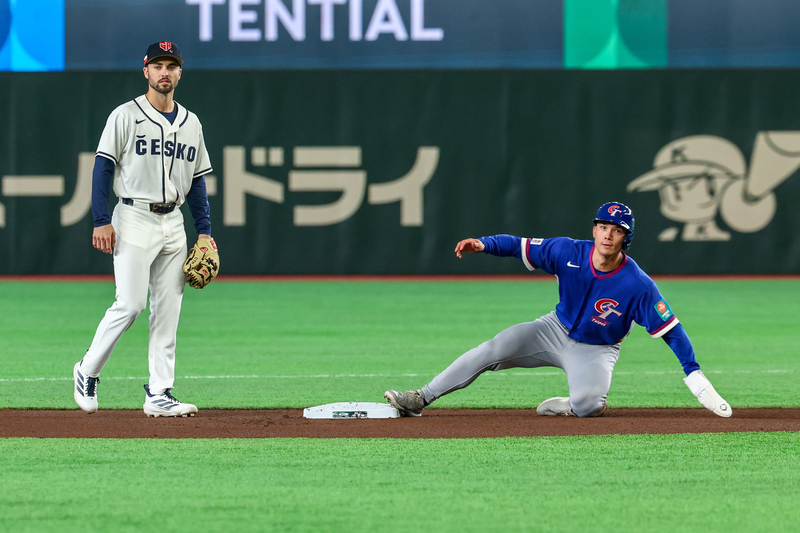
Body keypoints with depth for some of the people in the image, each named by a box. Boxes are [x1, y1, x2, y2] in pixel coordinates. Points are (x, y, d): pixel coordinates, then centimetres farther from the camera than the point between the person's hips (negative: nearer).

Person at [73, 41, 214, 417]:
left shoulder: (191, 123, 13)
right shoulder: (126, 116, -3)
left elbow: (197, 180, 16)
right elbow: (103, 168, -6)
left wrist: (204, 230, 9)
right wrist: (102, 221, -14)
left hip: (173, 223, 5)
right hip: (134, 218, -5)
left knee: (168, 310, 2)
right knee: (130, 304, -12)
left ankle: (159, 393, 4)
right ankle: (88, 372, 6)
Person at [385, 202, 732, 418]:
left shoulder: (638, 285, -26)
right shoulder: (569, 253, -17)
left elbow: (671, 329, -23)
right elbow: (520, 246, -8)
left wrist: (694, 375, -29)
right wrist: (484, 244, -26)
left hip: (596, 351, -3)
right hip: (556, 330, 3)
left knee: (587, 405, -35)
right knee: (492, 351, -14)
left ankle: (567, 406, 4)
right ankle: (420, 400, -12)